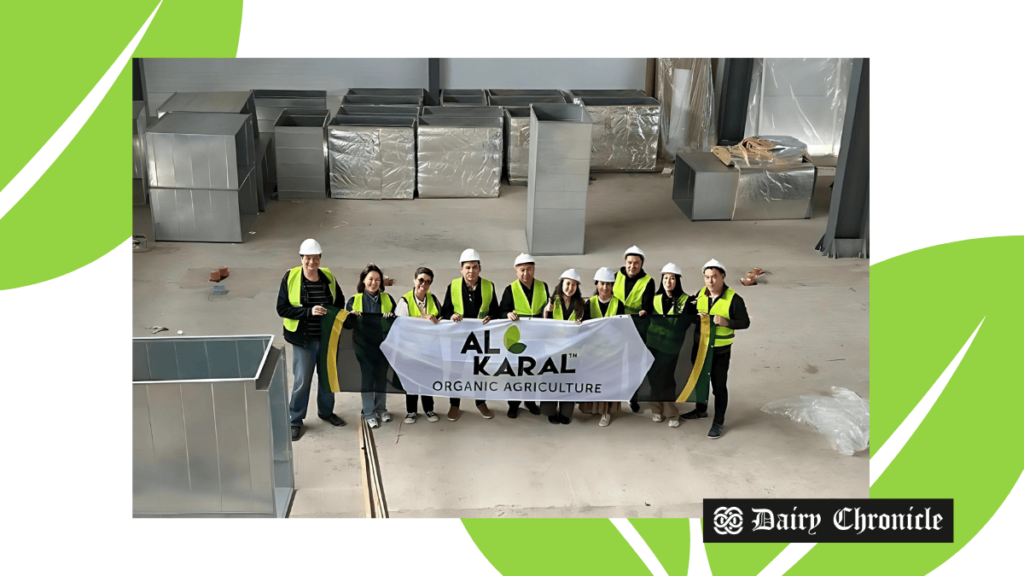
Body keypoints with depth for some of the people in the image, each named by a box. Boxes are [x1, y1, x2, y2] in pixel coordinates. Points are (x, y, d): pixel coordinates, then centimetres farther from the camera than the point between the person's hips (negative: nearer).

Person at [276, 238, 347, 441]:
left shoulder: (328, 277, 0)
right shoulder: (290, 278, -9)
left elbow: (340, 303, 14)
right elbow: (282, 309, -11)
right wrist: (309, 312, -22)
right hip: (303, 339, -4)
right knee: (302, 380, 0)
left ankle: (326, 411, 39)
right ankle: (295, 421, 17)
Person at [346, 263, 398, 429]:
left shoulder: (387, 298, 7)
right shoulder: (354, 300, 2)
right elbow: (346, 323, 1)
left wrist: (391, 316, -17)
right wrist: (351, 316, -19)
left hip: (383, 345, 2)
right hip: (364, 346, -2)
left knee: (382, 378, 11)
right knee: (367, 378, 1)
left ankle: (381, 408, 26)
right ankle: (369, 412, 11)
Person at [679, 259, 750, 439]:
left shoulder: (733, 299, -17)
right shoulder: (700, 294, -2)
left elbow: (745, 322, -13)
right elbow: (687, 314, 6)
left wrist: (726, 322, -29)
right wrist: (698, 317, -16)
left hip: (721, 350, -5)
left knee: (719, 385, 5)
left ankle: (718, 421, 20)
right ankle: (701, 410, 43)